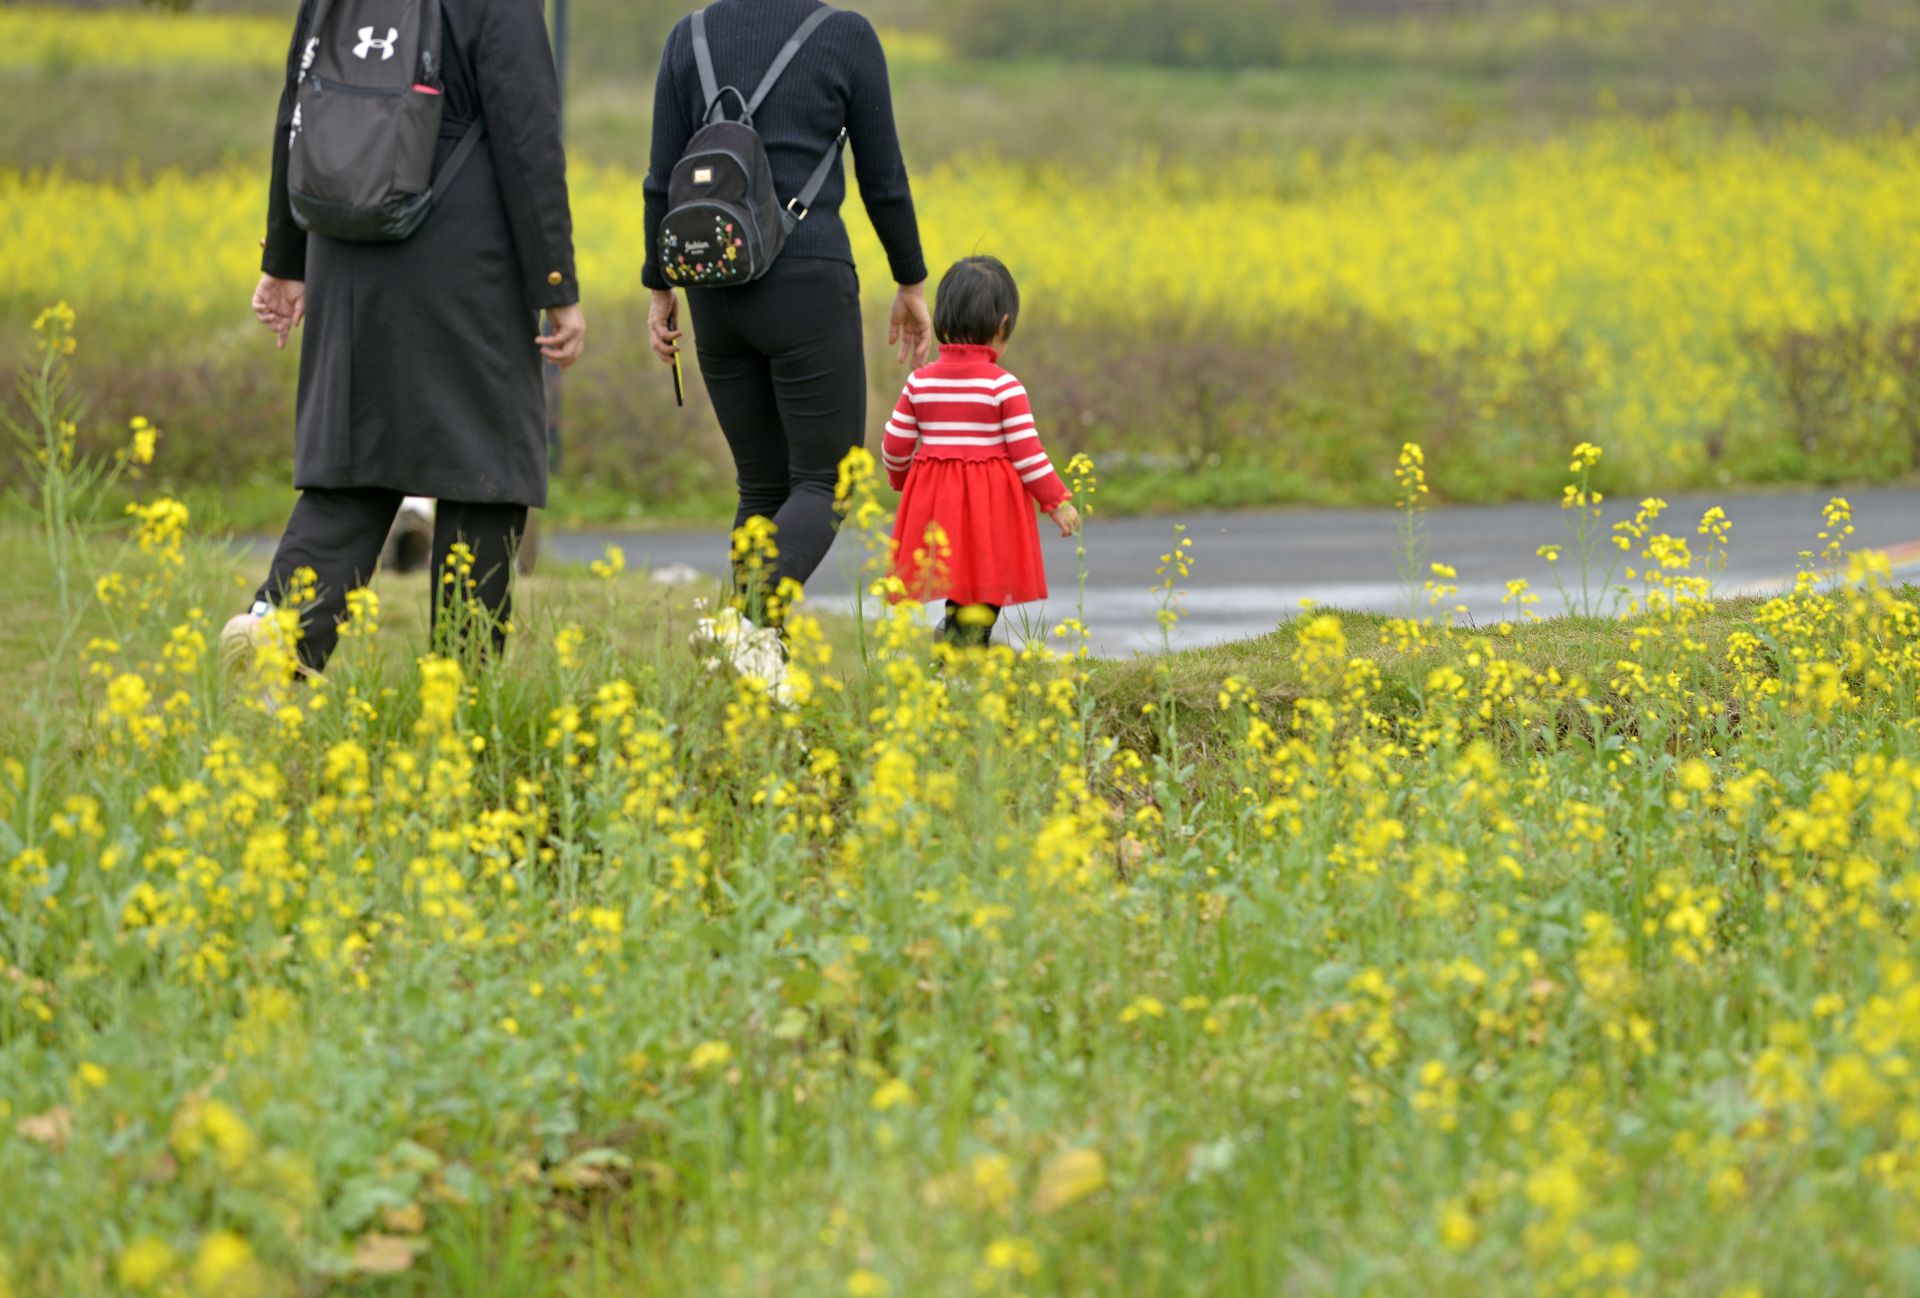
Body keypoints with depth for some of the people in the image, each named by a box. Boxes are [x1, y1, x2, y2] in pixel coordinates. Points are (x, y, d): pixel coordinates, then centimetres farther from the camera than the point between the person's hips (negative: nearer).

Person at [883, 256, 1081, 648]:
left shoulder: (920, 383, 1)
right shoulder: (1004, 386, -10)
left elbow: (895, 447, 5)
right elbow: (1026, 453, -10)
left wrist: (901, 479, 27)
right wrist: (1057, 501, 0)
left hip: (935, 499, 4)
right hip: (992, 504, -4)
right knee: (982, 603, -1)